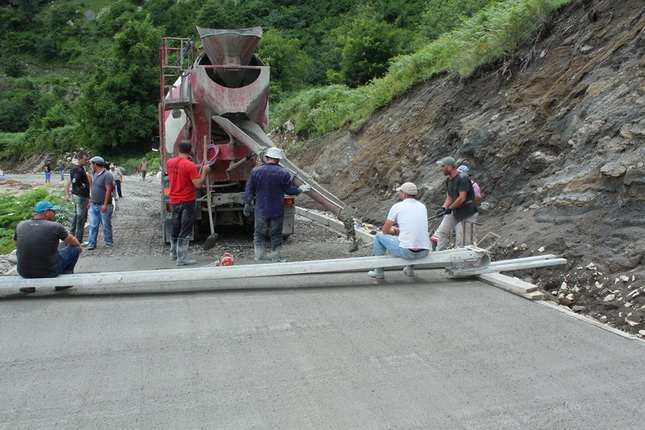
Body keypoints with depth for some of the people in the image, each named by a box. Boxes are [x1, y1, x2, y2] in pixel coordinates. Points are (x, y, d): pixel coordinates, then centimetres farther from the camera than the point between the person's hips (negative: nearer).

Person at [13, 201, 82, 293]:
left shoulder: (20, 225, -1)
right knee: (75, 248, 13)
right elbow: (74, 242, 5)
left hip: (24, 273, 4)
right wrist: (78, 246, 29)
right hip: (49, 273, -4)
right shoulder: (55, 227, -12)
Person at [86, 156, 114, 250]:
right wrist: (90, 201, 17)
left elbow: (108, 190, -19)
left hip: (103, 206, -7)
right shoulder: (95, 174, 13)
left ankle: (109, 242, 20)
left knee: (106, 225, 6)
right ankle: (92, 243, 8)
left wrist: (105, 204, -22)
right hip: (94, 205, 7)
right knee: (93, 225, 5)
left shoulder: (107, 175, -14)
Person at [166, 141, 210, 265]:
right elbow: (198, 184, -21)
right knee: (185, 230, -1)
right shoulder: (190, 165, -18)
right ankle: (182, 258, 0)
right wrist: (204, 172, -8)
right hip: (187, 201, -6)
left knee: (175, 227, 19)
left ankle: (173, 253, 32)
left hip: (174, 200, 7)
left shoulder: (169, 162, 3)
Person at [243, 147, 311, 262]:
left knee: (259, 235, 11)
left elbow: (249, 190, 4)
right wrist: (301, 189, 14)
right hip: (277, 211, -1)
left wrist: (247, 204, 16)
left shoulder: (256, 172, -2)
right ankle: (275, 260, 16)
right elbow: (289, 190, -4)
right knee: (276, 236, 9)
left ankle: (258, 259, 10)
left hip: (261, 210, 1)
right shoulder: (283, 173, -9)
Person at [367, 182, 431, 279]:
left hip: (406, 252, -5)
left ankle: (379, 271, 27)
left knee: (379, 235, 19)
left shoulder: (397, 206, -2)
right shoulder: (422, 206, 14)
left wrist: (393, 231, 26)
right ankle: (410, 268, 36)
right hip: (425, 252, 6)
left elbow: (385, 231, 4)